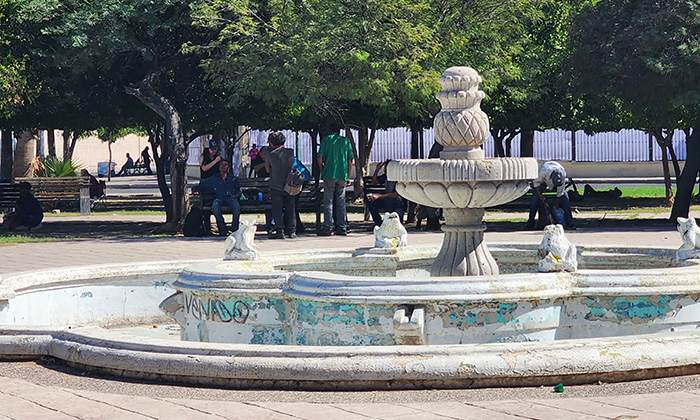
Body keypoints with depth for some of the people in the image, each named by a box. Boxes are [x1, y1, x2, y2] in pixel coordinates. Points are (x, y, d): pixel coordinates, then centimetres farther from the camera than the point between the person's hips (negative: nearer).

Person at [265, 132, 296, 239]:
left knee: (277, 209, 2)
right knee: (290, 209, 10)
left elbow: (268, 168, 5)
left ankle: (280, 230, -6)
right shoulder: (291, 152, 0)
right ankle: (291, 231, 11)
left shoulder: (271, 154, -8)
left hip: (276, 187, -3)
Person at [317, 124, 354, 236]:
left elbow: (320, 158, -2)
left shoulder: (326, 139, 5)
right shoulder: (346, 141, 12)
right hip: (342, 176, 3)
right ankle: (342, 227, 7)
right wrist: (348, 177, 14)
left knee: (328, 201, 0)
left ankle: (327, 227, -6)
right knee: (341, 202, 8)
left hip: (329, 174, -2)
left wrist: (322, 171, 11)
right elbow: (350, 161, 9)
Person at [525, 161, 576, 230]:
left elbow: (560, 192, -22)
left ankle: (569, 222, -14)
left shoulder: (563, 174, -35)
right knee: (535, 197, -21)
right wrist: (540, 195, -24)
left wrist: (557, 205, -15)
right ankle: (530, 223, -14)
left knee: (565, 197, -18)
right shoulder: (543, 172, -42)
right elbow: (536, 182, -20)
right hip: (543, 180, -1)